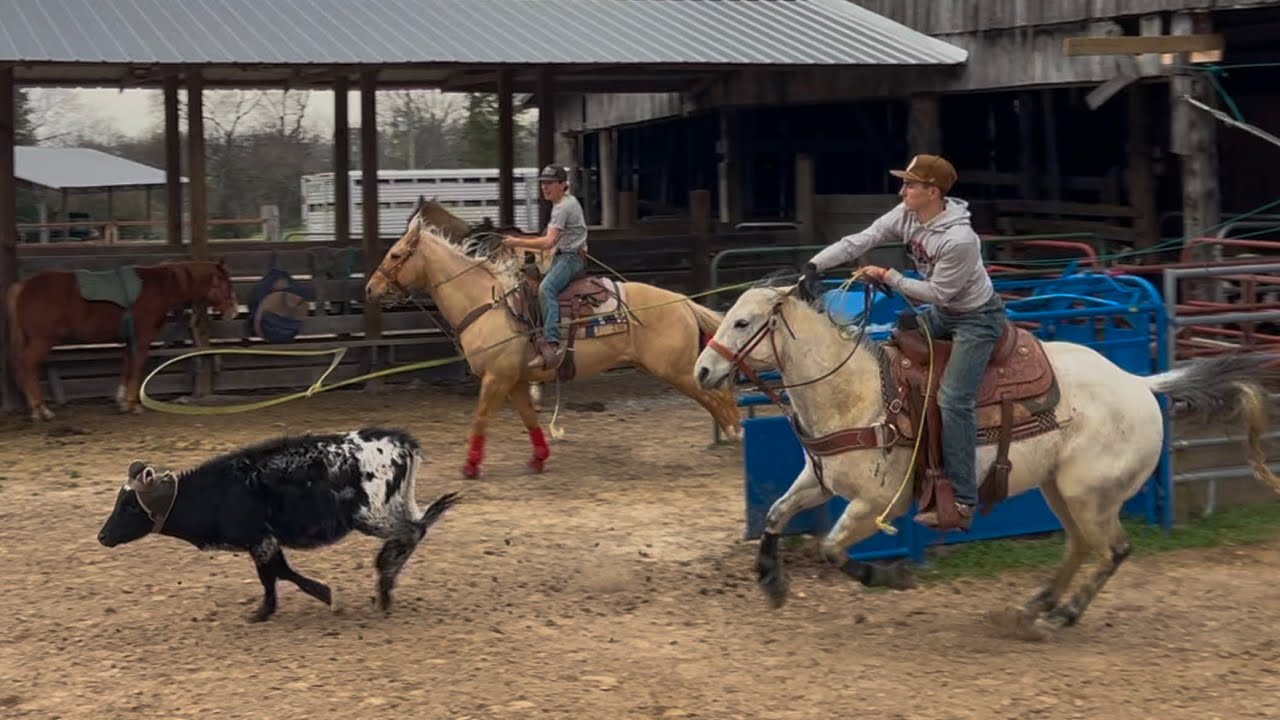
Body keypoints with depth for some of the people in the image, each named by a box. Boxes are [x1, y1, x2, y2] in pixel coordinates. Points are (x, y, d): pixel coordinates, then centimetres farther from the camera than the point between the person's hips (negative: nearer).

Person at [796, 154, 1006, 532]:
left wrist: (890, 278, -21)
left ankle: (962, 503, -16)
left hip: (977, 318, -9)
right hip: (942, 313, 9)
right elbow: (858, 241, -15)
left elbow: (938, 292, -24)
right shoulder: (905, 216, -10)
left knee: (953, 400, -18)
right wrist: (814, 264, -27)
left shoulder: (959, 239, -33)